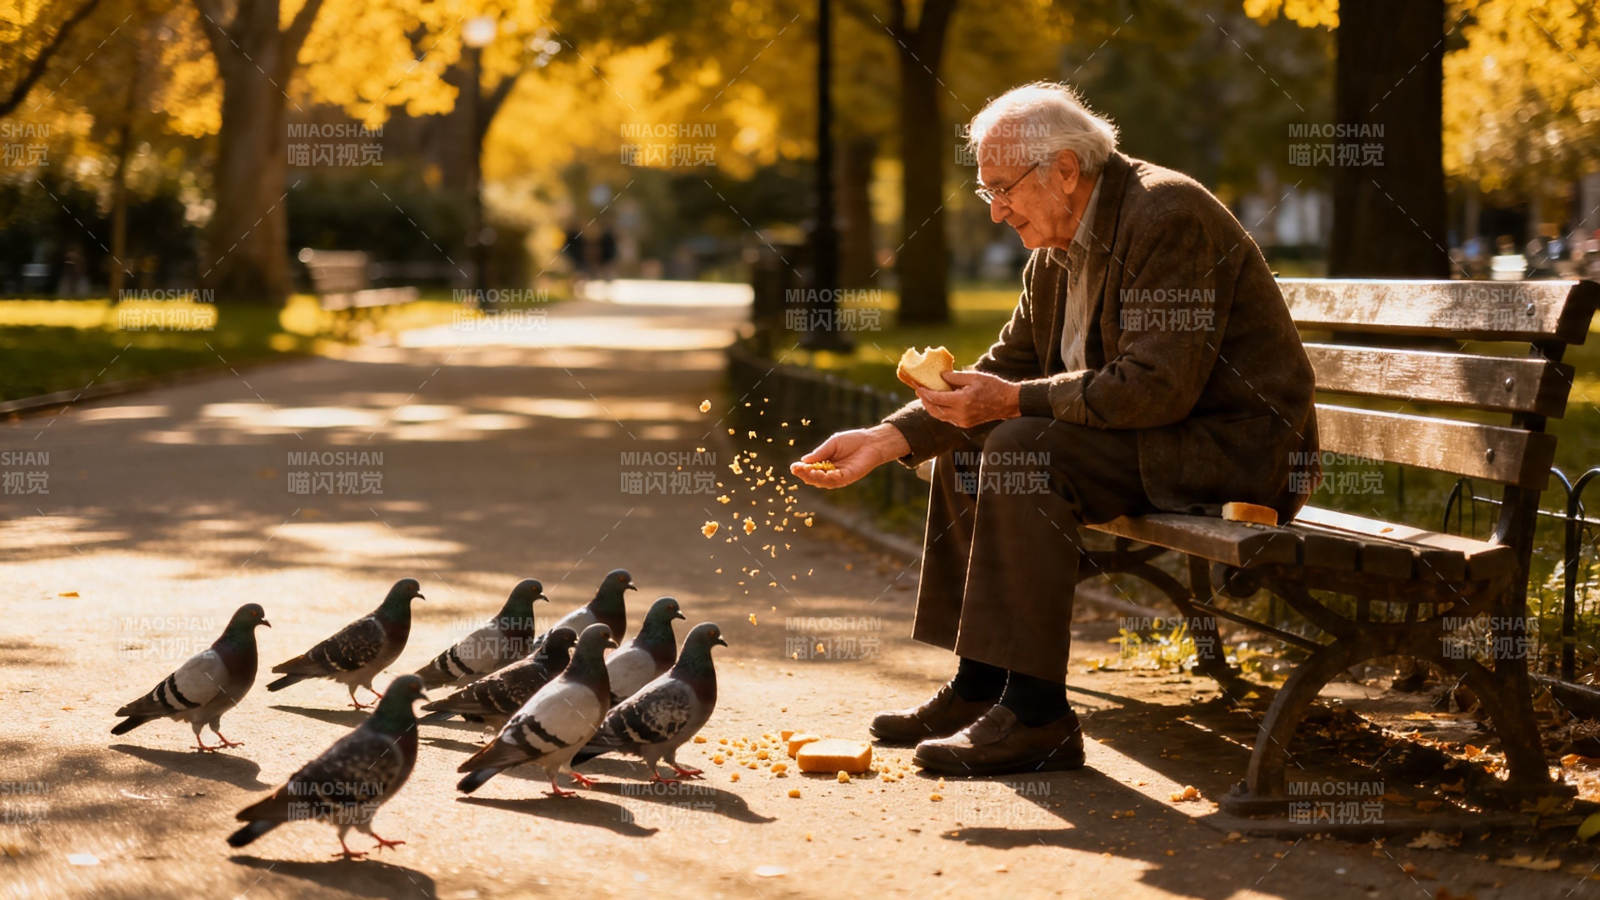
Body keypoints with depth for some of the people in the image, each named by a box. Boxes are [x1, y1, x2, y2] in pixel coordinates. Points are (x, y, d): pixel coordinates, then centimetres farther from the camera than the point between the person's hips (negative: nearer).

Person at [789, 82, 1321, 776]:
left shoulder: (1167, 216, -21)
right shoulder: (1058, 248, 9)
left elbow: (1158, 387, -28)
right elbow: (1009, 366, 12)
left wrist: (1015, 402, -24)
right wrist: (888, 439, 0)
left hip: (1237, 449, -10)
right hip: (1159, 442, 10)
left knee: (1023, 450, -26)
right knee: (964, 449, 6)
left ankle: (1035, 715, -23)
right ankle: (979, 688, 9)